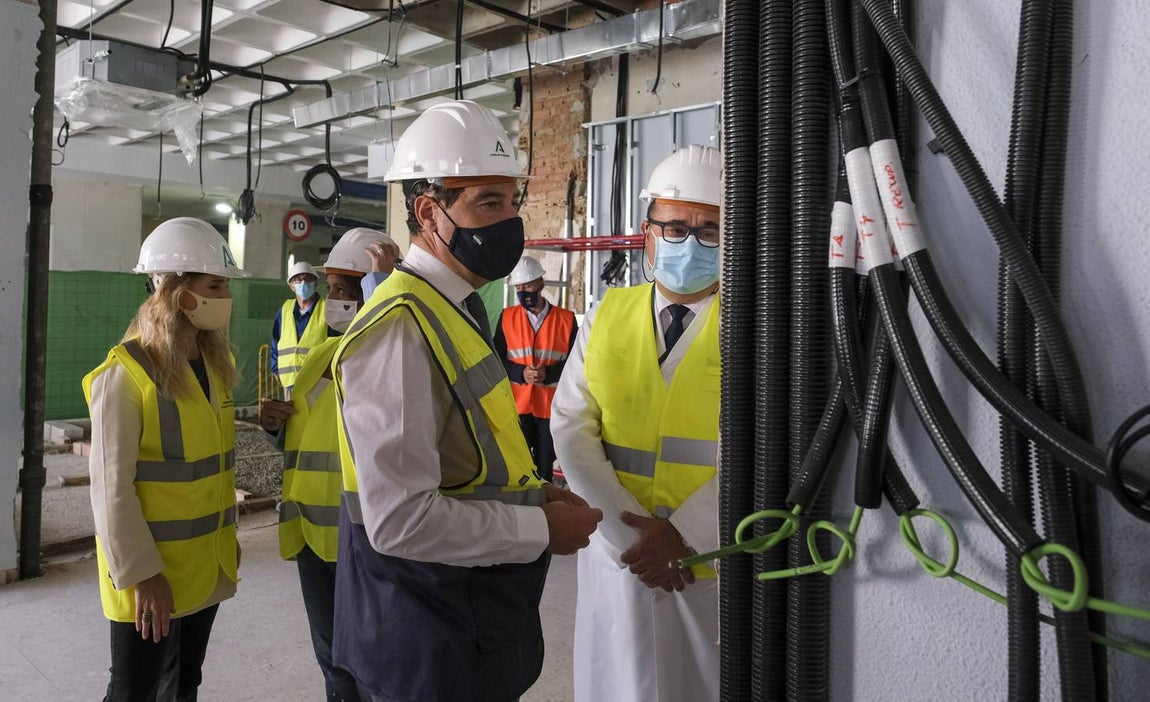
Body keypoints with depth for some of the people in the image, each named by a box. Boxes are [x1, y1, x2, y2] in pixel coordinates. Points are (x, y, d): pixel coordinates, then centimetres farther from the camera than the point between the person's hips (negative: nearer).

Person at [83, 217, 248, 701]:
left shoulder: (216, 363, 6)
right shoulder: (125, 374, -18)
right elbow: (111, 488, -18)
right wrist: (139, 574, -18)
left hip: (206, 564, 7)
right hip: (150, 575, -7)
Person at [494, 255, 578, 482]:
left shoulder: (566, 319, 2)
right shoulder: (507, 317, 5)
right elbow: (496, 359, 2)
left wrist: (548, 373, -18)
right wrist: (521, 372, -16)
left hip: (551, 406, 0)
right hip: (517, 405, 0)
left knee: (544, 470, 9)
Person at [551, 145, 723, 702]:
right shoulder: (607, 316, 3)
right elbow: (571, 429, -3)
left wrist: (682, 536, -16)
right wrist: (629, 531, -11)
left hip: (716, 556, -2)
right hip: (617, 551, 2)